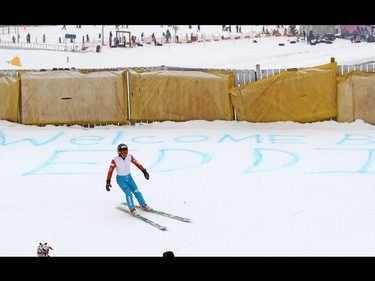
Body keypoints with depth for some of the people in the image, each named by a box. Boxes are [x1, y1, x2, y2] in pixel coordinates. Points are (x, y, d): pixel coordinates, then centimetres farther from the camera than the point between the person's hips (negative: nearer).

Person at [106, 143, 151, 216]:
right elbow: (110, 171, -19)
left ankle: (144, 205, 28)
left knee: (136, 191, 7)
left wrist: (144, 171, -1)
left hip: (129, 177, 4)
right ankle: (132, 209, -1)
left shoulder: (129, 157, -14)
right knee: (128, 193, -17)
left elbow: (137, 163, -3)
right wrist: (108, 182, -20)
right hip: (121, 179, -4)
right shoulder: (115, 160, -25)